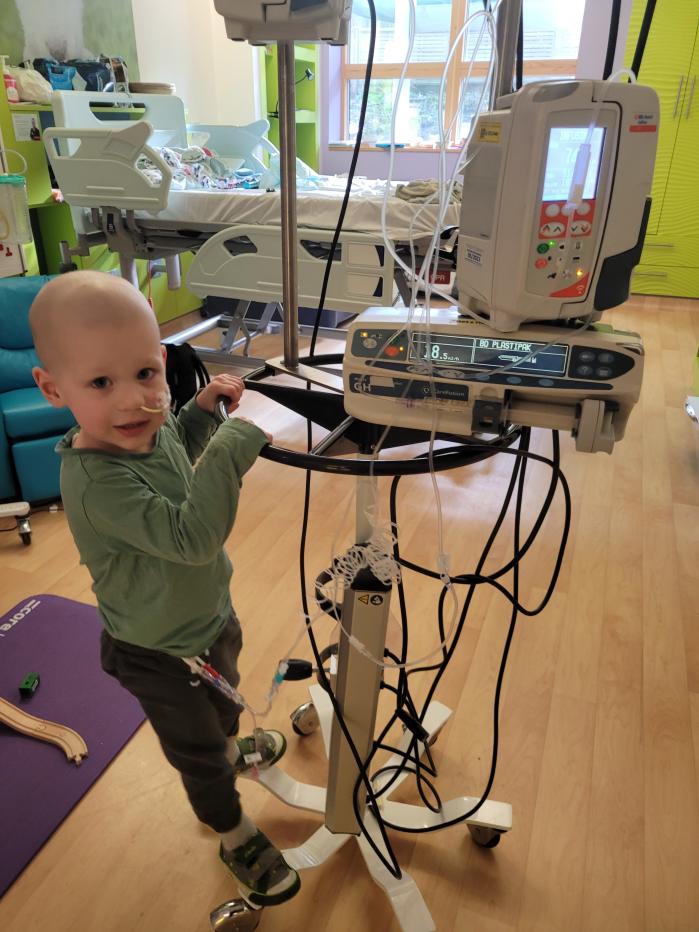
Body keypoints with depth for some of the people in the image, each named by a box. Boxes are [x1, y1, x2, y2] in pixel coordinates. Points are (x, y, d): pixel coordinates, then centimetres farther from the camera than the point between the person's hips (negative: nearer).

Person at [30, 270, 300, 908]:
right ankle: (236, 837, 49)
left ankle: (232, 753, 70)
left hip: (210, 617, 8)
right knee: (198, 753, 20)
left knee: (223, 705, 37)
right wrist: (235, 445, -42)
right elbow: (190, 536, -43)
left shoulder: (149, 425, -13)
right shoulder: (95, 480, -38)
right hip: (161, 657, -7)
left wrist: (204, 411, -4)